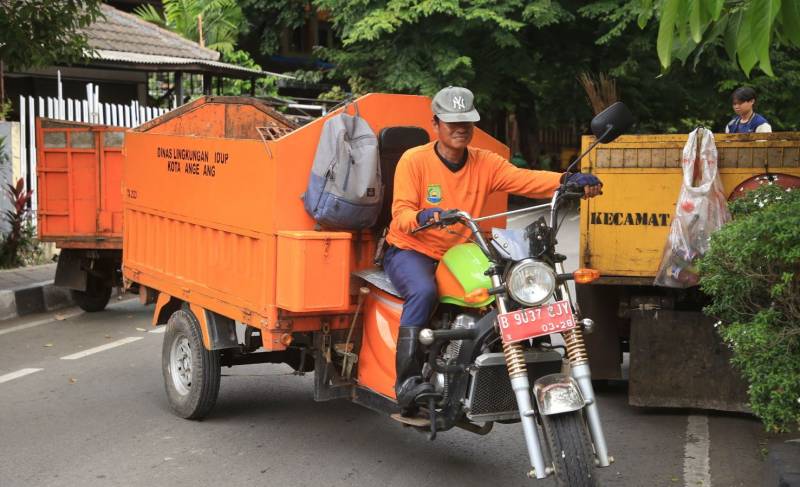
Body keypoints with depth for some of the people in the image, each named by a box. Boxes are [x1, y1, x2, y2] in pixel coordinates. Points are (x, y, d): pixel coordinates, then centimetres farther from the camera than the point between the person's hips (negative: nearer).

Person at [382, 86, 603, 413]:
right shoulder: (414, 160, -7)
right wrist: (422, 217, -40)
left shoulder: (485, 163, 2)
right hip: (411, 251, -4)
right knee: (424, 292, -36)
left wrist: (567, 180, -33)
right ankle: (408, 381, -29)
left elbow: (525, 179, -15)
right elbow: (400, 214, -15)